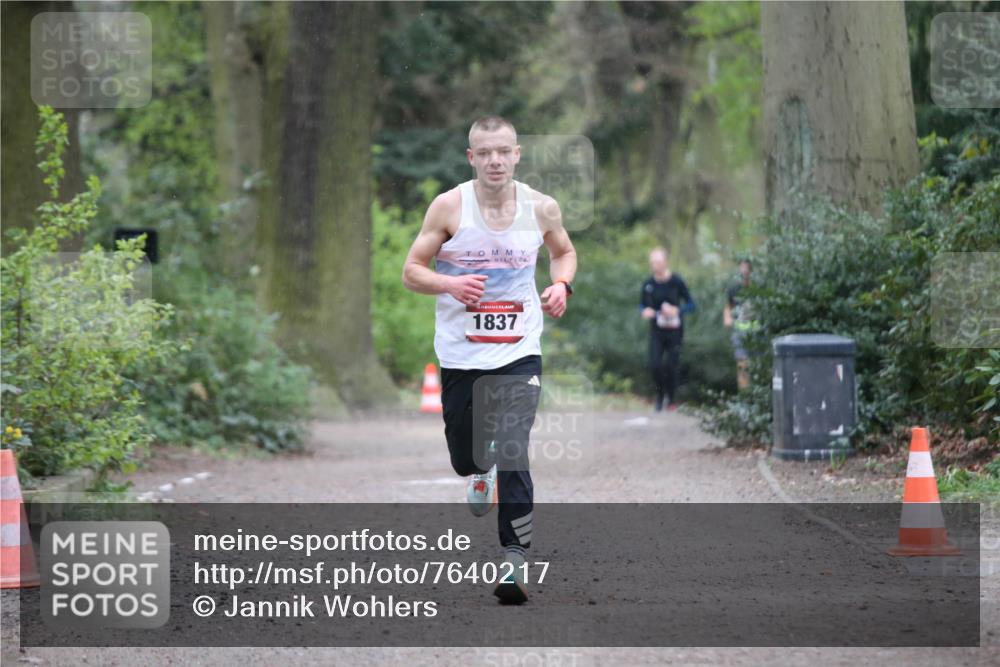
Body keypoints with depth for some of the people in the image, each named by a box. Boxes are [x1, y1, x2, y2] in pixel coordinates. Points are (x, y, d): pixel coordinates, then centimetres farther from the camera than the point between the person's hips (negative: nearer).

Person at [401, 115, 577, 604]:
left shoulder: (541, 208, -2)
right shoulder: (449, 206, -8)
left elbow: (564, 251, 19)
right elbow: (411, 272, -3)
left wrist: (561, 284, -2)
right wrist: (449, 284, -23)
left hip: (518, 352, -1)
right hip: (459, 353, 1)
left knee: (512, 456, -17)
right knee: (464, 459, 16)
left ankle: (514, 561, -12)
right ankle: (480, 474, 53)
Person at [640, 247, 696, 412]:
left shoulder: (676, 282, -9)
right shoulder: (648, 284, -1)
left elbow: (691, 305, -4)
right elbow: (642, 304, 14)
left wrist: (676, 310, -21)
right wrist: (645, 311, -9)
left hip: (674, 330, -2)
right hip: (656, 331, 2)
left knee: (672, 366, 0)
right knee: (654, 364, -11)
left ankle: (672, 400, 20)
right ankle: (660, 393, 15)